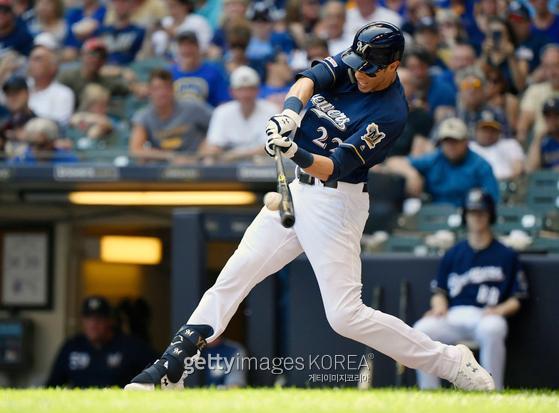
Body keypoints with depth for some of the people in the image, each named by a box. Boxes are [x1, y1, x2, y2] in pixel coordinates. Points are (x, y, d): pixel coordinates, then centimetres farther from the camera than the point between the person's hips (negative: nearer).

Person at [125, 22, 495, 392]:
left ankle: (453, 364, -1)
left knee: (346, 316, -12)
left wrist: (297, 155, -43)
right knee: (233, 276, 1)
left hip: (337, 202, -7)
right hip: (298, 188, 7)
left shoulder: (391, 113, -19)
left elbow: (334, 167, -24)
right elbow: (310, 80, -20)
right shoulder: (349, 64, 0)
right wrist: (291, 110, -41)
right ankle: (172, 369, 6)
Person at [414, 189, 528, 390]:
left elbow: (517, 300, 9)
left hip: (488, 316, -3)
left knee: (491, 329, -41)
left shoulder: (506, 255, 12)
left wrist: (498, 310, -11)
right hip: (453, 316, 3)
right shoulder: (453, 254, 21)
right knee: (422, 329, -29)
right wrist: (439, 305, -3)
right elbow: (439, 291, 20)